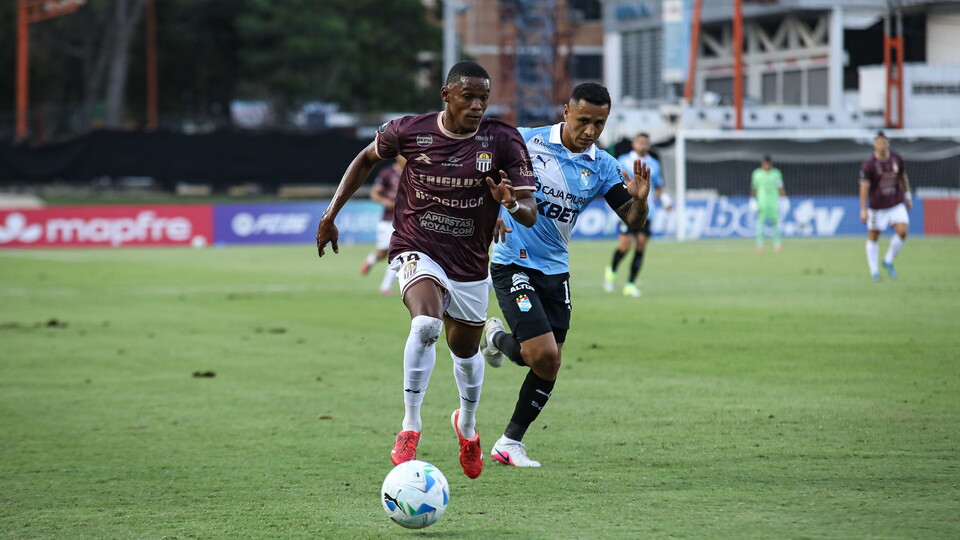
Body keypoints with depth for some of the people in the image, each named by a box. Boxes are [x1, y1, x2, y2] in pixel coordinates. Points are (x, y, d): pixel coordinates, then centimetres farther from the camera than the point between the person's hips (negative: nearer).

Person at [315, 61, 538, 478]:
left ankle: (467, 425, 51)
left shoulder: (503, 141, -11)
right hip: (417, 252, -3)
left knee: (466, 351, 19)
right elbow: (367, 158, 11)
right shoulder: (410, 131, -10)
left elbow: (530, 215, -13)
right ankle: (410, 429, -25)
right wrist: (331, 213, 8)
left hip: (470, 267, 3)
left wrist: (512, 203, -37)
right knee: (426, 324, -32)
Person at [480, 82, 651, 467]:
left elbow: (632, 220, -3)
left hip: (555, 270, 5)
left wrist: (640, 200, -26)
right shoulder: (525, 142, -11)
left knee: (549, 368, 5)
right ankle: (497, 338, 15)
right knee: (543, 355, -18)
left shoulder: (601, 167, -1)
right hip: (513, 264, -5)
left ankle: (510, 442, 20)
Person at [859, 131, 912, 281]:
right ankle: (874, 271, 17)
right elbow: (864, 187, -16)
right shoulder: (868, 165, -14)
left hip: (896, 204, 3)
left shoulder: (896, 159, 0)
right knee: (873, 236, 3)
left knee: (902, 231, -12)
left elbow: (903, 177, 15)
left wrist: (907, 196, 19)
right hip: (877, 206, -3)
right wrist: (863, 210, -21)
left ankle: (888, 261, 10)